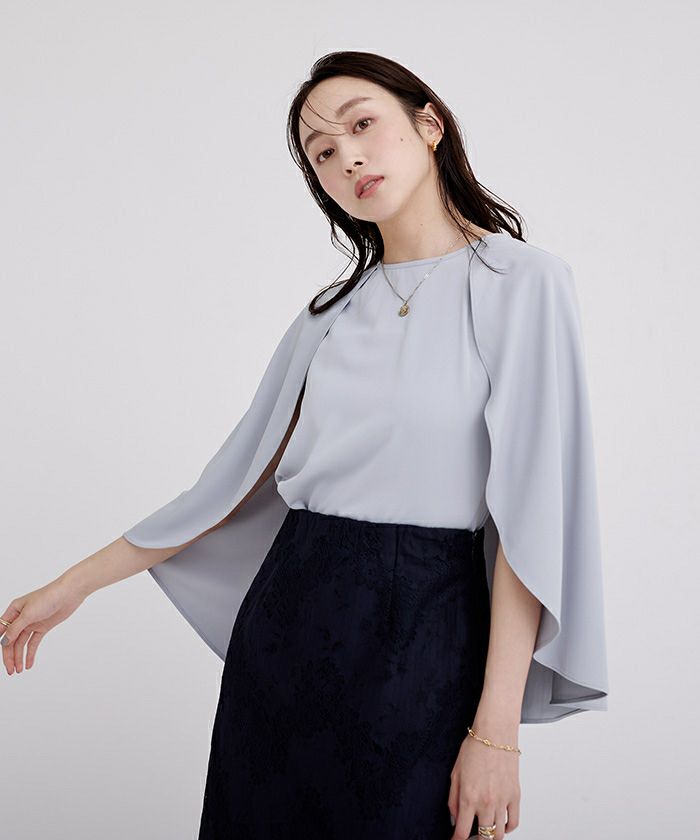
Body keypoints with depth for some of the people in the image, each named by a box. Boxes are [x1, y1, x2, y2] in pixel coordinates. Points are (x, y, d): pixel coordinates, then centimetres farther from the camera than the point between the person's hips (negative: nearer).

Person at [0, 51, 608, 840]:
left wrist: (497, 731, -18)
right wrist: (73, 585, 12)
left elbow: (533, 511, -13)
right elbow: (241, 476, 12)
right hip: (290, 621, 5)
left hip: (423, 632, -5)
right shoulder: (334, 312, 9)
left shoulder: (523, 281, -7)